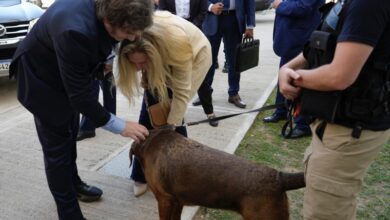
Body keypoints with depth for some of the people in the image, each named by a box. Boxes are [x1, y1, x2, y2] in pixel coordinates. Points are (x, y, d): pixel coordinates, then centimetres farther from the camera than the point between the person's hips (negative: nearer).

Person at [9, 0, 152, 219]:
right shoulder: (75, 31, -42)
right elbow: (79, 94, -33)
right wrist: (120, 126, -28)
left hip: (71, 74, 7)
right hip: (42, 78, -7)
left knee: (69, 136, 22)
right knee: (57, 148, 1)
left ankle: (73, 183, 44)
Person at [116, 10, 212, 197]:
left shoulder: (177, 43, -43)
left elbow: (182, 93, -34)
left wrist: (169, 128, -32)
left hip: (195, 56, -4)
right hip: (162, 59, 5)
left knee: (171, 113, -15)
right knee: (149, 112, -5)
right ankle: (142, 175, 9)